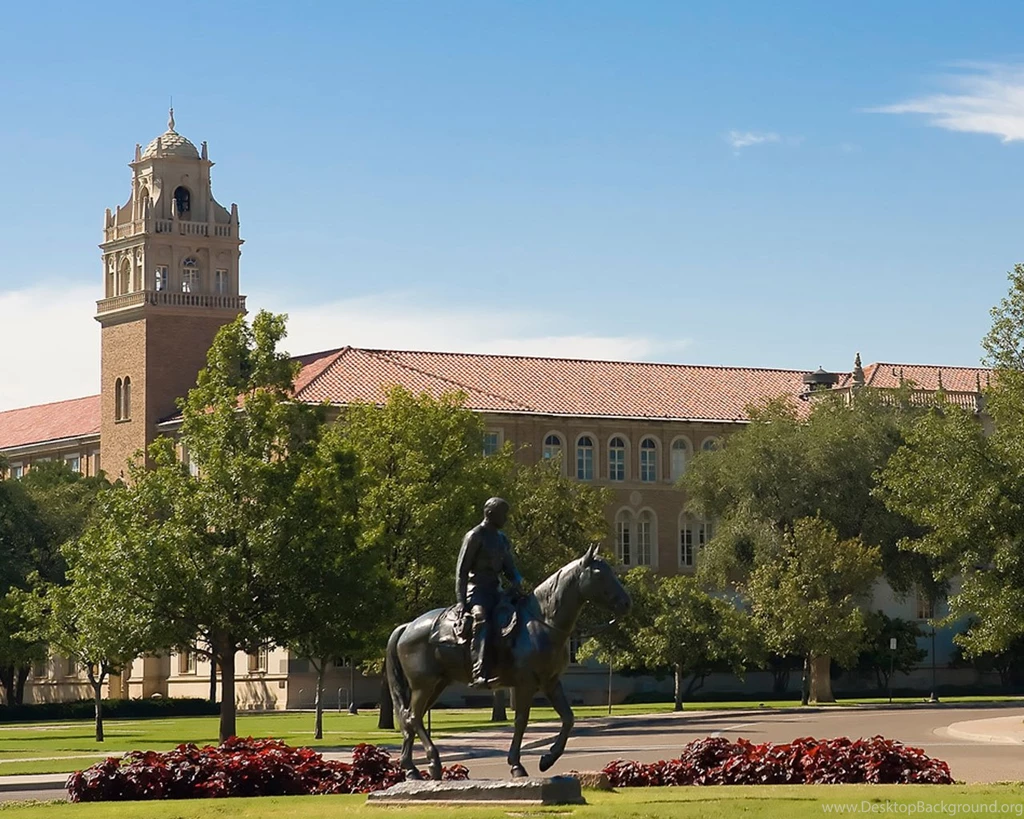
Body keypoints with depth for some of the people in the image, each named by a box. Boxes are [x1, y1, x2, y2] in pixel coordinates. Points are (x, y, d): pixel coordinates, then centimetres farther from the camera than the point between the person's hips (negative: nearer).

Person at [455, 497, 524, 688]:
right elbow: (461, 571, -9)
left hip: (495, 591, 9)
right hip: (477, 590, -9)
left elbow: (509, 567, 19)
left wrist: (516, 582, -6)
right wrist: (462, 605, -16)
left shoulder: (502, 539, 18)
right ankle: (479, 675, -49)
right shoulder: (475, 536, -6)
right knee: (481, 621, -35)